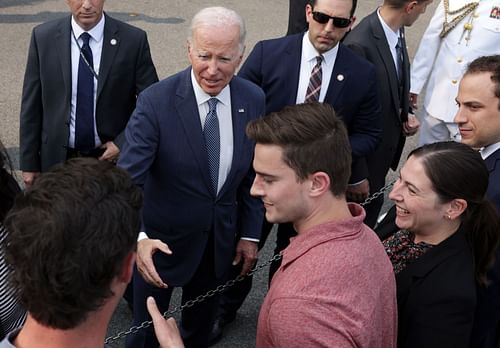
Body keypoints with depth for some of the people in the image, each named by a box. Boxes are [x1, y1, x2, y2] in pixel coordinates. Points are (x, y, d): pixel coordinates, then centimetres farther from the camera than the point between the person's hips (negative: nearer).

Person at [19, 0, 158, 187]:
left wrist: (123, 143, -12)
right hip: (58, 158, 1)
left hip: (114, 156, -1)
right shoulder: (43, 37, -6)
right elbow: (31, 105, -1)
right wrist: (29, 163, 0)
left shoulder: (133, 40, -10)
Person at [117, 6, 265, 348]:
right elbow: (129, 177, -26)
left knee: (202, 320, 26)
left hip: (221, 238, 4)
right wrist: (138, 237, -41)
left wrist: (250, 234, 3)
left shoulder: (253, 99, -9)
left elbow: (254, 171, 1)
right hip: (164, 238, -3)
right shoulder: (156, 101, -23)